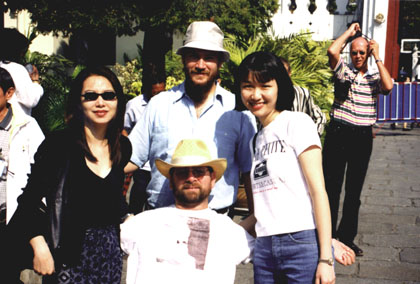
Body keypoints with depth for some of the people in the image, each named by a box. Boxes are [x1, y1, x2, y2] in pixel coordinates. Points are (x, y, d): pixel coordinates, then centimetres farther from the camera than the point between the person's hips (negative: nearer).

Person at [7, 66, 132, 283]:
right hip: (69, 257, -4)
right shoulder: (58, 144, -11)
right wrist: (40, 248, -20)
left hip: (110, 254, 5)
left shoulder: (123, 147, 4)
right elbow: (27, 202, -11)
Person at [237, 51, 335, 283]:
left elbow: (318, 191, -9)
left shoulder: (297, 123, -3)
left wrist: (325, 259, -13)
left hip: (303, 244, -6)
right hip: (263, 249, 6)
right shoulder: (255, 140, 16)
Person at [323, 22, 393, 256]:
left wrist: (377, 57, -8)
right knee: (332, 187, 2)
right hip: (338, 134, -2)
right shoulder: (343, 70, 3)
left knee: (354, 191, 10)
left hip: (363, 137, 2)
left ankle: (347, 237, 22)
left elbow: (388, 87, -16)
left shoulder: (375, 77, 6)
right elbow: (332, 51, -14)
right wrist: (350, 32, -1)